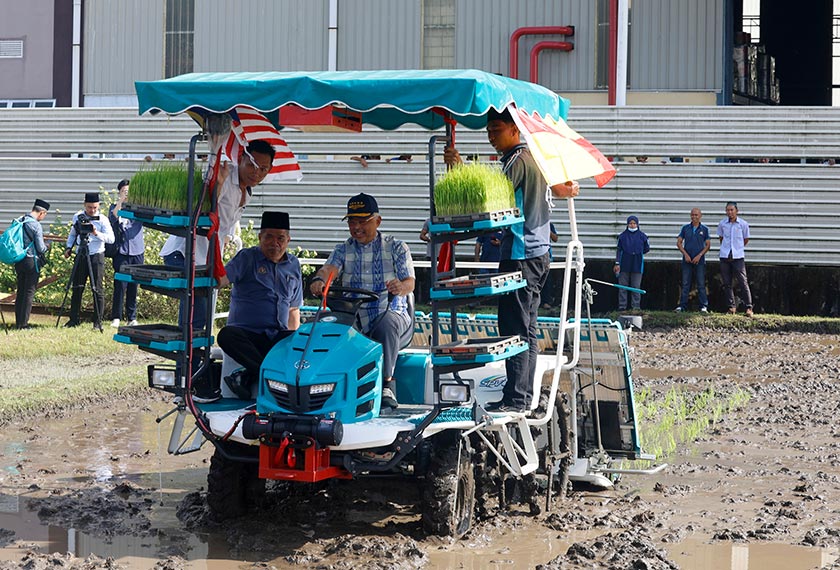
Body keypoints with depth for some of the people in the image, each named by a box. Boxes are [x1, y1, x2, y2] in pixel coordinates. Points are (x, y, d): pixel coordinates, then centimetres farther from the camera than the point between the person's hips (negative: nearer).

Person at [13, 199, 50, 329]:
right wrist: (46, 246, 7)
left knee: (20, 291, 13)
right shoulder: (36, 225, -15)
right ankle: (23, 323, -2)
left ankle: (18, 322, 14)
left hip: (18, 260, 7)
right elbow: (41, 248, -14)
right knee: (29, 292, -1)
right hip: (31, 261, -7)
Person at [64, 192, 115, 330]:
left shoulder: (102, 220, -4)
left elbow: (111, 238, -13)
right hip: (80, 256, 4)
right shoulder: (77, 217, 8)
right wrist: (69, 247, 7)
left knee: (97, 289, -3)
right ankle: (74, 320, 15)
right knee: (77, 288, 7)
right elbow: (72, 234, 21)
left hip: (96, 256, -4)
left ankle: (98, 322, 2)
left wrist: (97, 233, -26)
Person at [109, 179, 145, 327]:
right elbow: (113, 219, -11)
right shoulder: (115, 208, 9)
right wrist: (120, 201, -16)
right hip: (121, 252, -2)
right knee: (120, 286, -8)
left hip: (137, 252, 2)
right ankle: (115, 318, -3)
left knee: (133, 287, 5)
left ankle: (132, 318, 10)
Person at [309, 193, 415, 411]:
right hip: (353, 319, 2)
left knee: (387, 322, -39)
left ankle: (386, 384, -41)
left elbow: (410, 283, -4)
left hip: (392, 314, -2)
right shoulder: (343, 250, 15)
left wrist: (400, 286, -30)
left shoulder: (396, 247, 8)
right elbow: (329, 268, -7)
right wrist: (319, 280, -32)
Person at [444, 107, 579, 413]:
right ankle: (525, 396, 15)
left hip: (520, 256, -10)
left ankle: (515, 399, -11)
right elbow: (565, 189, 25)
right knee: (527, 330, 12)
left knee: (514, 329, -10)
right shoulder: (536, 157, 17)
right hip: (538, 252, 10)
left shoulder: (517, 161, -13)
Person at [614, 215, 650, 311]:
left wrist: (637, 253, 7)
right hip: (624, 264, 0)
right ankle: (622, 306, 9)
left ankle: (635, 306, 7)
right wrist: (617, 263, -2)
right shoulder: (622, 236, 2)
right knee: (623, 286, 3)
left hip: (637, 265, 0)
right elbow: (619, 249, 3)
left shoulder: (642, 236, 2)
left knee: (636, 287, 2)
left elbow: (647, 248, 14)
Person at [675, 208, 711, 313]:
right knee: (685, 284, 2)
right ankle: (683, 306, 5)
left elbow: (708, 245, 3)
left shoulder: (704, 229, 4)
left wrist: (699, 256, -9)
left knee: (701, 284, -1)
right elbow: (679, 243, 6)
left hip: (699, 260, -1)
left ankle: (704, 306, 1)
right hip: (687, 260, 1)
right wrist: (685, 254, -7)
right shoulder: (685, 228, 7)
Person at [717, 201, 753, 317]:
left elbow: (746, 239, 11)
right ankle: (731, 306, 13)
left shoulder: (743, 224, -2)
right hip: (725, 256, 3)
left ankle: (749, 307, -4)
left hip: (738, 257, -3)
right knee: (727, 283, 5)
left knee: (743, 282, -6)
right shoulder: (722, 224, 3)